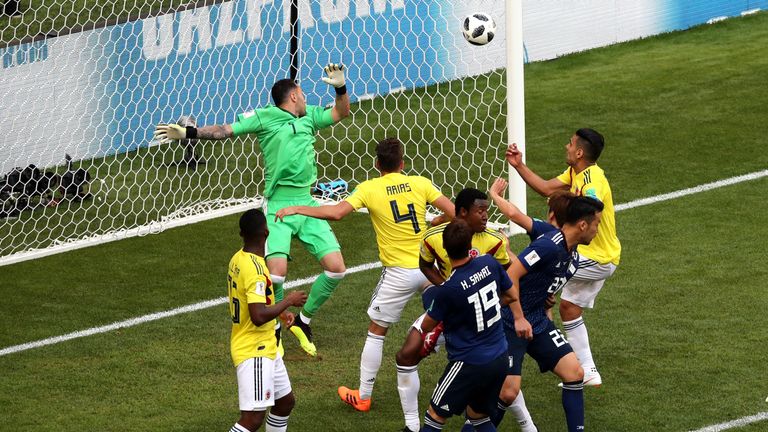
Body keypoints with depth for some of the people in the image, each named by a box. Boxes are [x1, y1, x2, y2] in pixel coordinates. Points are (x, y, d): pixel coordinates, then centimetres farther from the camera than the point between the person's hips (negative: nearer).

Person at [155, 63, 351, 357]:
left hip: (307, 205, 6)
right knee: (276, 271, -19)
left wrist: (340, 87, 7)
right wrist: (188, 133, -13)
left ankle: (304, 321, 17)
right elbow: (225, 131, -4)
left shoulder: (309, 118, 16)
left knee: (336, 267, -4)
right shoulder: (264, 118, -1)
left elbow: (342, 112, 25)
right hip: (278, 207, -6)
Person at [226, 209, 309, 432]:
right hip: (254, 352, -10)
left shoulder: (237, 259, 5)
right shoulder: (254, 269, -24)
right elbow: (259, 317, -30)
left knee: (285, 401, 20)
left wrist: (279, 312, 20)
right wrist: (289, 301, -17)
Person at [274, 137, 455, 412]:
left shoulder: (368, 189, -9)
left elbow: (335, 213, -20)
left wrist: (296, 209, -11)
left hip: (399, 273, -2)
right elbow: (454, 213, -4)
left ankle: (363, 396, 15)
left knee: (376, 332, 11)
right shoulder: (420, 183, -2)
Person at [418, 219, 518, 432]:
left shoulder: (447, 290, -24)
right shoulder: (489, 263, -8)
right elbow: (511, 296, 10)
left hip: (470, 364, -6)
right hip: (499, 358, 6)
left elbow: (426, 327, -6)